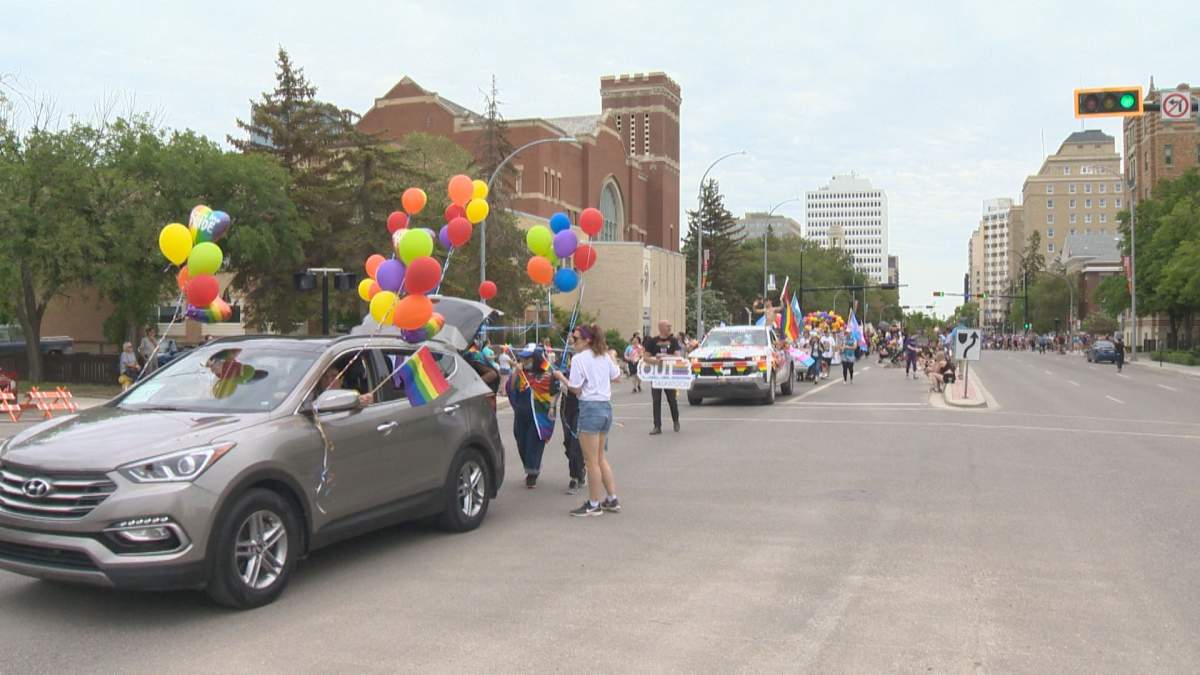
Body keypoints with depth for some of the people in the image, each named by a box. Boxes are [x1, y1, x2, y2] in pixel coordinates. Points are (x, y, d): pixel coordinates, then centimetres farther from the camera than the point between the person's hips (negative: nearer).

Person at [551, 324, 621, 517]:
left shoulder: (579, 359, -11)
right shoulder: (604, 356, 11)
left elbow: (576, 389, -11)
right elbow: (616, 377, 20)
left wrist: (560, 377, 2)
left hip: (590, 408, -8)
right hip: (606, 406, 8)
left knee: (591, 460, 1)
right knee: (601, 457, 19)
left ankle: (594, 505, 7)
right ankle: (612, 500, 21)